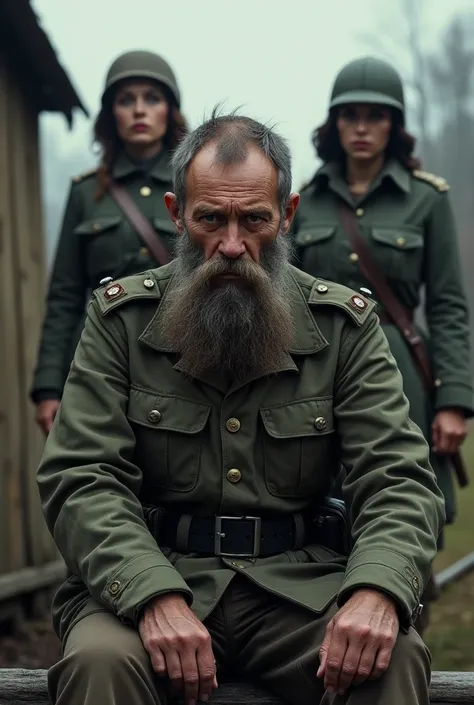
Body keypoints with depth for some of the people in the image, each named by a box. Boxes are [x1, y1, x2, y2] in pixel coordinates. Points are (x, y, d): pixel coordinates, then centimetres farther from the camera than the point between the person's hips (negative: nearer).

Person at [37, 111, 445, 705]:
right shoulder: (120, 318, 3)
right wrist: (155, 598, -25)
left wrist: (378, 591, -24)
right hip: (143, 582, -1)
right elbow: (81, 479, -6)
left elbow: (399, 480, -1)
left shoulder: (344, 325, 6)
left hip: (298, 586, 1)